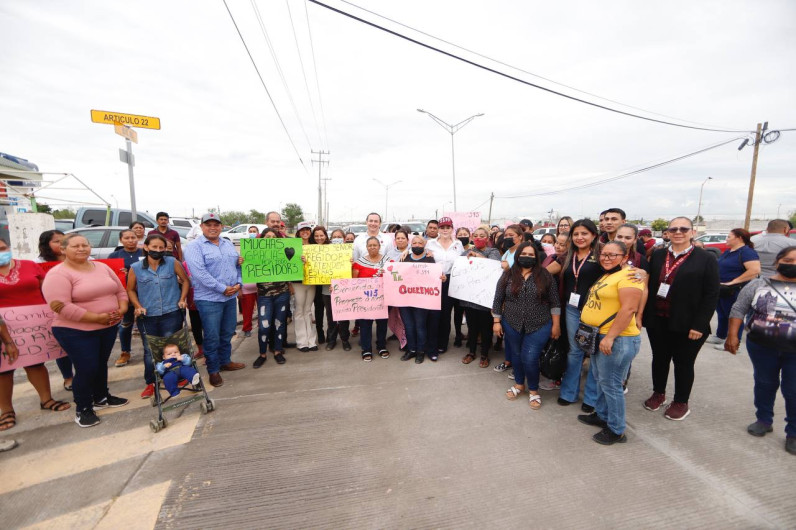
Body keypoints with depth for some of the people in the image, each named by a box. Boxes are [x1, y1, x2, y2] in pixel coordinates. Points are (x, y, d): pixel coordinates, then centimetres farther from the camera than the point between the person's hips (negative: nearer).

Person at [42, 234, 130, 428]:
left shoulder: (102, 267, 6)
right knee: (86, 369, -2)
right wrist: (96, 317, -24)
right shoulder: (58, 274, -14)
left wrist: (122, 309, -8)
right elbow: (62, 307, -22)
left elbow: (120, 290, 10)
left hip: (109, 327, 6)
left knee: (101, 364, 18)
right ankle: (83, 409, 17)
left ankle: (101, 397, 37)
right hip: (77, 332, -6)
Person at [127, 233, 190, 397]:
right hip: (147, 316, 2)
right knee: (150, 351, 10)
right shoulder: (135, 268, 0)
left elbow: (185, 281, 8)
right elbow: (130, 290, 10)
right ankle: (150, 383, 25)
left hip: (171, 314, -1)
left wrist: (182, 299, -1)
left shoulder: (172, 263, -3)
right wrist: (137, 306, -3)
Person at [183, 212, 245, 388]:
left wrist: (238, 283, -4)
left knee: (228, 333, 16)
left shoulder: (228, 244, 13)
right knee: (212, 337, 3)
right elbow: (199, 272, -19)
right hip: (209, 299, -6)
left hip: (231, 296, 6)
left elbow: (238, 264, 14)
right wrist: (222, 288, -19)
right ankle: (213, 370, 18)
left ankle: (225, 361, 34)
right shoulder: (194, 246, -8)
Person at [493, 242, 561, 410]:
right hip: (512, 325, 2)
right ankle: (519, 384, 39)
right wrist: (496, 321, -1)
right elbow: (498, 300, 1)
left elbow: (555, 302, -1)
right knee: (517, 355, 16)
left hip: (539, 326, -2)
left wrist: (556, 325, -2)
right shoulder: (507, 275, -3)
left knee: (530, 358, -3)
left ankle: (534, 390, 22)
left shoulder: (545, 276, -5)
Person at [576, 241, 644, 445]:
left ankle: (616, 430, 17)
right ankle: (601, 415, 37)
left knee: (611, 384, 2)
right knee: (601, 380, 21)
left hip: (616, 340, -10)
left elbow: (629, 309, -24)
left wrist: (610, 337, -25)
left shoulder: (629, 276, -16)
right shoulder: (606, 276, 14)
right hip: (599, 337, 10)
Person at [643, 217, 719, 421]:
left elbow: (711, 295, -8)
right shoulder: (657, 256, 4)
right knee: (659, 358, 16)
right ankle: (658, 393, 35)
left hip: (686, 324, -3)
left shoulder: (706, 259, -5)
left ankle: (681, 402, 29)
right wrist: (644, 314, -1)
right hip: (657, 321, 3)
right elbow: (649, 286, 4)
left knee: (683, 363, 11)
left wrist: (699, 325, -13)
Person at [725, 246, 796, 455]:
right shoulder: (758, 285, -1)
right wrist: (732, 335, -8)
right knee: (764, 383, 15)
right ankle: (764, 420, 32)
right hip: (761, 346, 1)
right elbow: (739, 309, -1)